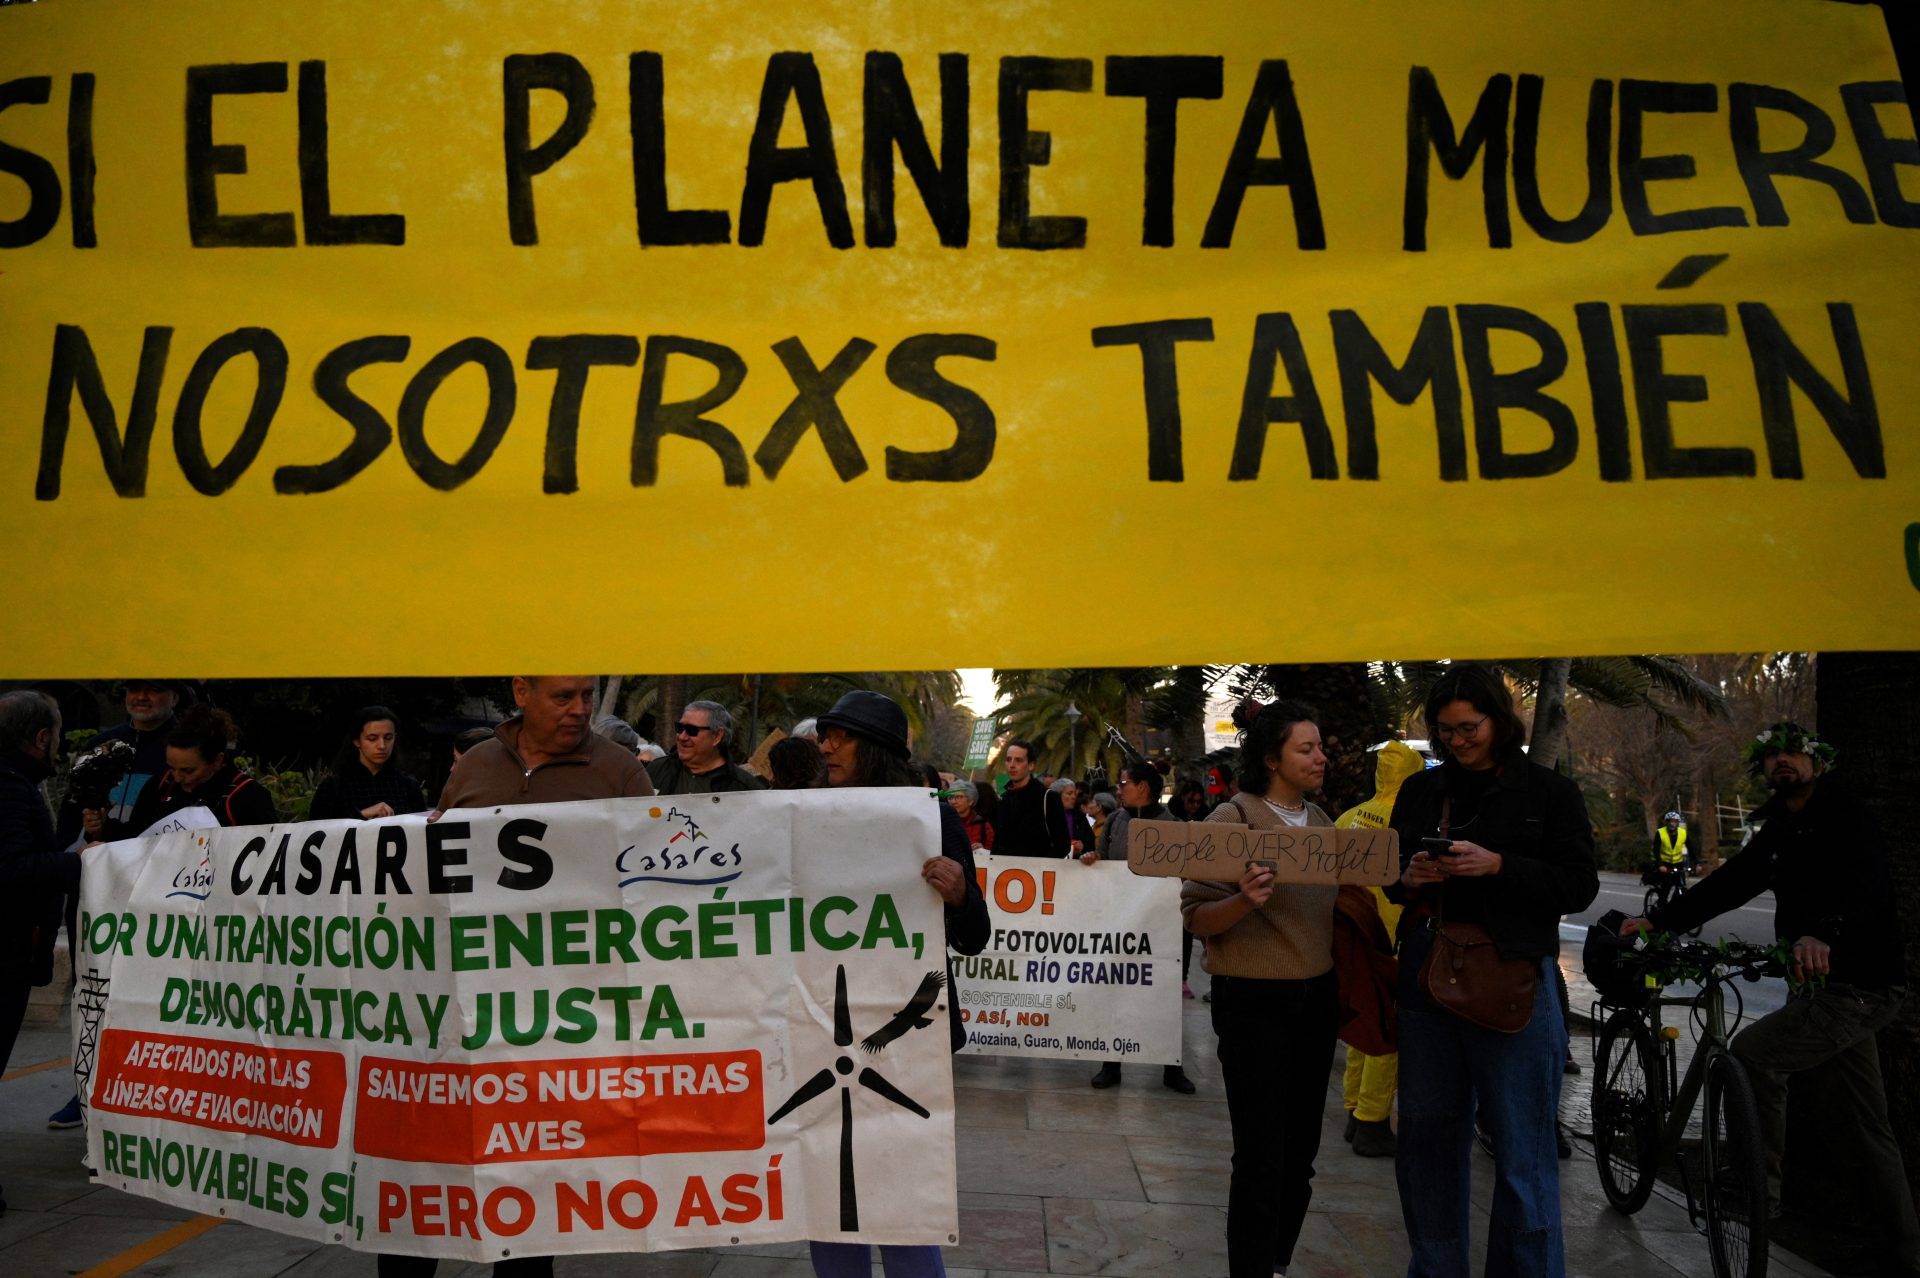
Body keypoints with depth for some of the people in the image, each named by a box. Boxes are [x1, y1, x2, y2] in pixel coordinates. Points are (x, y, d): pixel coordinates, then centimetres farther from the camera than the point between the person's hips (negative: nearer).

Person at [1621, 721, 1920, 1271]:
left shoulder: (1847, 819, -11)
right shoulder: (1778, 833, 14)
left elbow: (1861, 881, -29)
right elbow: (1728, 885, 11)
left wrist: (1823, 933, -49)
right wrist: (1657, 921, 0)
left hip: (1861, 986, -9)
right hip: (1829, 984, 9)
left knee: (1753, 1050, -18)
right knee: (1866, 1127, 11)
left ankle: (1760, 1187, -7)